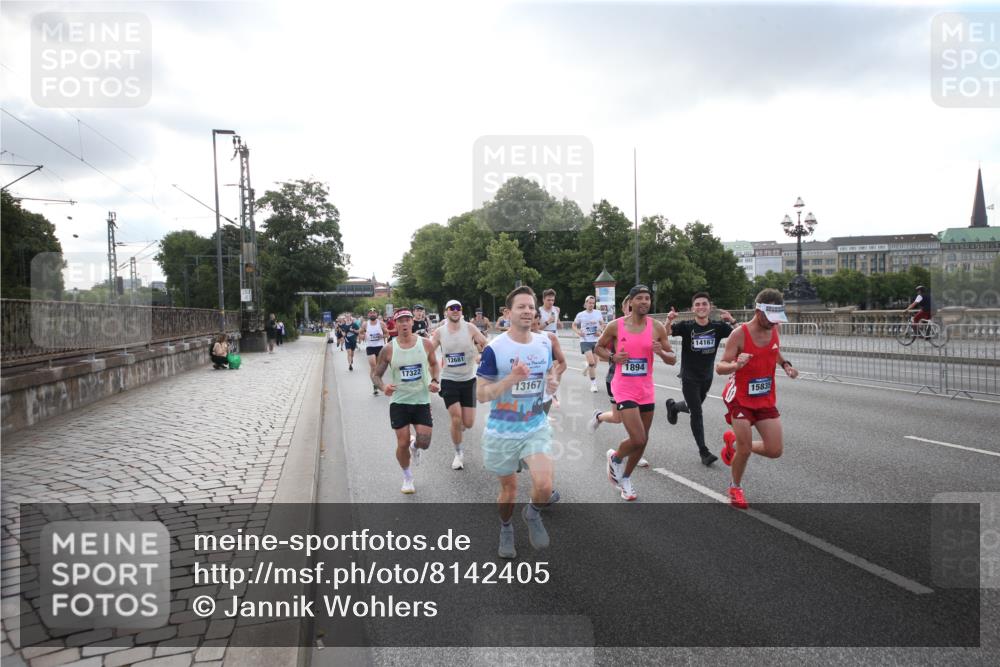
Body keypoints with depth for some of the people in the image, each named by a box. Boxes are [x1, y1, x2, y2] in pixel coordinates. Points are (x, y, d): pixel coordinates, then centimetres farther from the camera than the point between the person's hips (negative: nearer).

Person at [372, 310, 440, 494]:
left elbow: (434, 364, 12)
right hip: (399, 402, -1)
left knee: (424, 442, -4)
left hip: (422, 401, 1)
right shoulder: (388, 350, -8)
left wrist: (435, 381, -6)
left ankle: (415, 446, 36)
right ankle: (407, 477, 28)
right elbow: (375, 374, 0)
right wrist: (383, 387, -21)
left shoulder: (425, 344, -5)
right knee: (402, 443, 2)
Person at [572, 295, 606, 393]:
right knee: (591, 362, -16)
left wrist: (600, 331, -5)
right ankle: (593, 383, -4)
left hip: (596, 341, 3)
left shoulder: (598, 313, 2)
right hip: (585, 341, -3)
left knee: (595, 364, 11)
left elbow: (602, 324, 15)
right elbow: (574, 325, 10)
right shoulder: (580, 315, -2)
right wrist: (578, 332, -10)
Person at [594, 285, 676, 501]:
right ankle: (615, 457, 18)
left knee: (643, 440, 13)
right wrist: (613, 357, -12)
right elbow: (599, 347, 8)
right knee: (638, 440, -15)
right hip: (624, 388, -4)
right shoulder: (616, 326, -7)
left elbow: (673, 359, 3)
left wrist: (661, 352, -19)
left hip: (646, 389, 4)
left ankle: (625, 478, 35)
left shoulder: (657, 327, -2)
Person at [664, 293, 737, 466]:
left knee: (693, 408, 23)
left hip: (707, 377, 4)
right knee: (697, 413, -6)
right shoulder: (686, 326, -14)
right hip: (689, 378, -4)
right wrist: (669, 320, -47)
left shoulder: (718, 326, -8)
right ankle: (703, 452, 3)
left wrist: (732, 321, -30)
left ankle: (672, 406, 56)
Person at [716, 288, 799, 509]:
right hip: (740, 398, -5)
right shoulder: (740, 334, -19)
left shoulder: (774, 329, -2)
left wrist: (785, 365, 2)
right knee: (745, 450, -8)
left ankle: (733, 442, 29)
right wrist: (735, 365, -41)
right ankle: (735, 488, 20)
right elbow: (719, 368, -20)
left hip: (766, 400, 6)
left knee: (775, 450, 2)